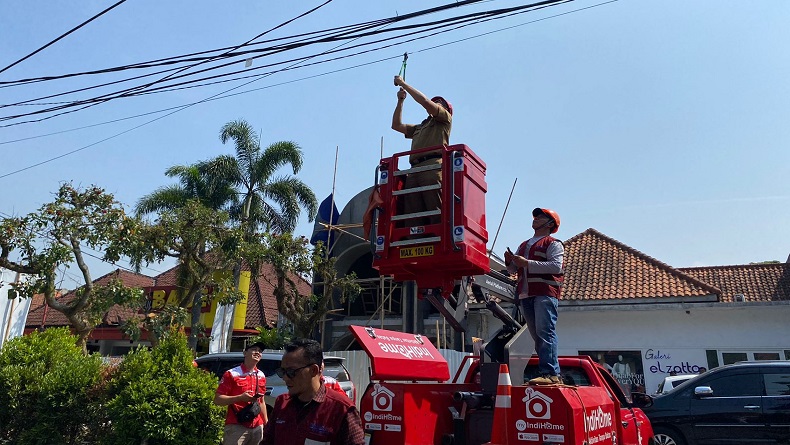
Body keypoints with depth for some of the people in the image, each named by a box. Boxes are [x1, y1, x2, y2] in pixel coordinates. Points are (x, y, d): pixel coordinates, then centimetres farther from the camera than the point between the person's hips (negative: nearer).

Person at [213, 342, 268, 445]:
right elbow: (217, 399, -9)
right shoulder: (231, 374, -6)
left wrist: (266, 423, 16)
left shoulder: (261, 376, 11)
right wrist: (240, 398, -21)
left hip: (257, 427, 5)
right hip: (236, 426, -5)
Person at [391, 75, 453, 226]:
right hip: (414, 170, 6)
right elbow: (396, 125, 38)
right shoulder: (419, 128, 40)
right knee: (412, 215, -12)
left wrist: (403, 84, 15)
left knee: (436, 213, -19)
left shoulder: (445, 118, 20)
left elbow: (425, 101, 7)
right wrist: (400, 101, 32)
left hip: (433, 165, -6)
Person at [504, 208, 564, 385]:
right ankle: (554, 375, 8)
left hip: (545, 293, -7)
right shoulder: (524, 245, 28)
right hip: (526, 295, 8)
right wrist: (509, 261, 1)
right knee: (537, 336, 5)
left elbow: (556, 266, -12)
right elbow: (514, 269, 24)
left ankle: (550, 374, -20)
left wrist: (528, 263, -15)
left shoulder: (553, 243, 5)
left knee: (545, 332, -17)